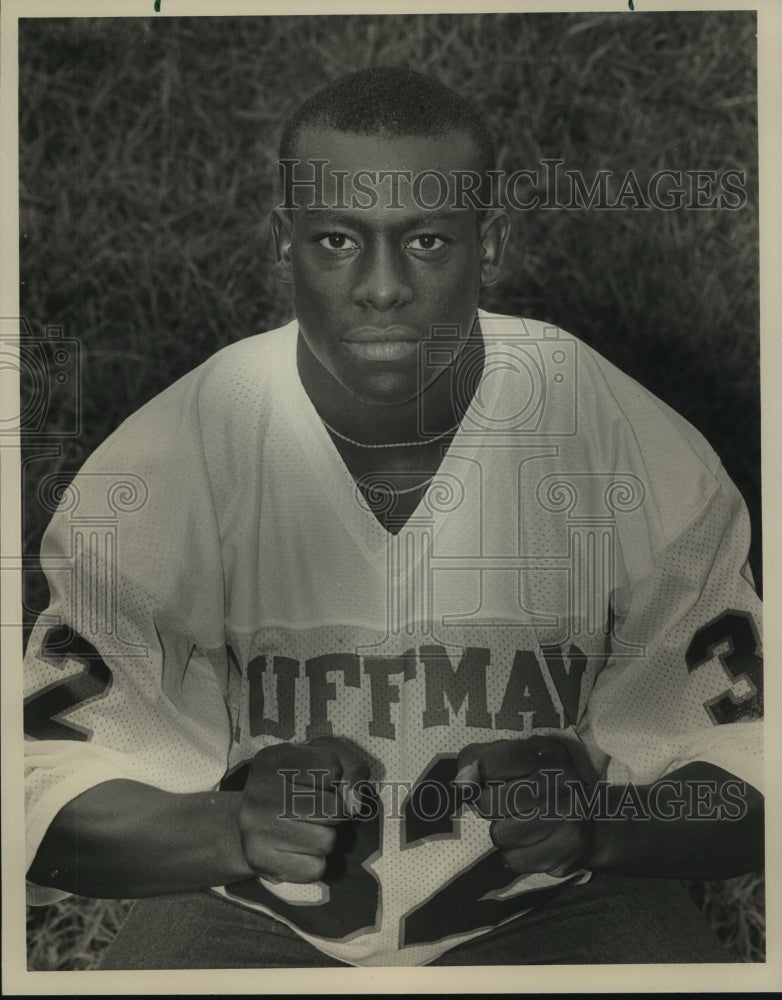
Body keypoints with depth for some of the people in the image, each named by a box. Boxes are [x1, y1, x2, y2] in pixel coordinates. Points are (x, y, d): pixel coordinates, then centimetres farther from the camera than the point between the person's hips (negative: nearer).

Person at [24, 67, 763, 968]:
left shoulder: (642, 456, -13)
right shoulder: (155, 470, -15)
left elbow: (743, 772, -6)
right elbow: (49, 789, -11)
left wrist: (598, 821, -27)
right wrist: (232, 831, -30)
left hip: (553, 906, 1)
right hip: (253, 915, 0)